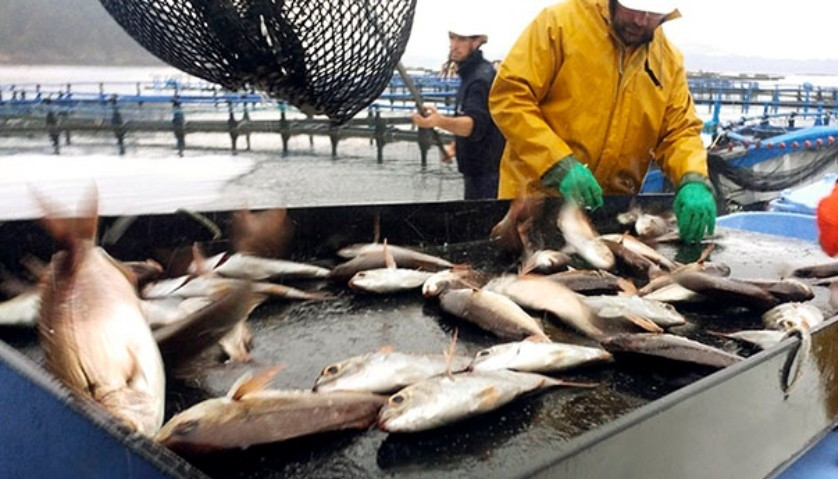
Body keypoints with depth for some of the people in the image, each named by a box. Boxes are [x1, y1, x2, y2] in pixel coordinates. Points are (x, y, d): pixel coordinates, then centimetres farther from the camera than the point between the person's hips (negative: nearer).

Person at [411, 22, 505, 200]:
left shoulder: (483, 77, -18)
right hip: (475, 169, 10)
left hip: (487, 173, -10)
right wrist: (456, 145, 10)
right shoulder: (470, 74, 13)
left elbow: (475, 124, -34)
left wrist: (440, 121, -50)